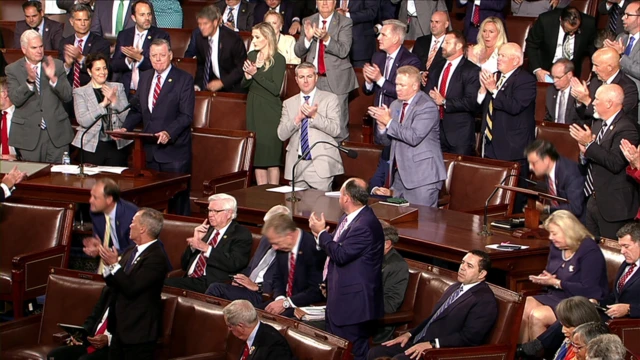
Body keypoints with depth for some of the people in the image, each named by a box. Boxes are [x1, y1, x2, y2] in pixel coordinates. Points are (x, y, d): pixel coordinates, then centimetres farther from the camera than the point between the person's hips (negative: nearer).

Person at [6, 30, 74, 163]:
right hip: (28, 134, -1)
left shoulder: (56, 65, 5)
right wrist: (29, 81, -25)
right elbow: (15, 99, -9)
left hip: (56, 132, 1)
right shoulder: (12, 69, 2)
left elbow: (67, 96, 0)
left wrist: (53, 78, -17)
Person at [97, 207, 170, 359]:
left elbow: (131, 288, -24)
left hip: (138, 332, -9)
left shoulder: (156, 257, -19)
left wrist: (114, 264, -20)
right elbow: (115, 286, 12)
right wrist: (108, 265, -4)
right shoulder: (131, 252, 9)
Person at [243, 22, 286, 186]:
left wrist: (255, 73, -17)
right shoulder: (251, 56, 9)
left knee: (271, 155, -4)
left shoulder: (278, 60, -8)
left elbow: (276, 89, -16)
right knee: (257, 154, 6)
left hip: (270, 111, -6)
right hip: (253, 109, 6)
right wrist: (247, 76, -11)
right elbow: (244, 85, 10)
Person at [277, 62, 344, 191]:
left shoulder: (330, 99, 5)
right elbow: (281, 134, 5)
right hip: (296, 165, 3)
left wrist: (315, 116, -19)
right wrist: (298, 118, -11)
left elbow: (335, 129, -6)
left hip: (321, 165, -3)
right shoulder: (288, 103, 14)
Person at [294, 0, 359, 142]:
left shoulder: (345, 22, -1)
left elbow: (343, 51, -13)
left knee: (339, 128, -5)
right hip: (313, 79, 3)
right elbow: (298, 52, 5)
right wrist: (307, 38, -15)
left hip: (336, 80, -3)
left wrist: (327, 38, -30)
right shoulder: (308, 22, 9)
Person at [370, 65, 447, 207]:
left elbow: (414, 137, -24)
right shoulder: (396, 105, 14)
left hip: (422, 176, -8)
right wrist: (381, 124, -5)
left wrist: (389, 122, -17)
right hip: (399, 174, 8)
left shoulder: (427, 106, -11)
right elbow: (385, 141, 16)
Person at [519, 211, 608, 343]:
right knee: (523, 308, -17)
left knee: (537, 316, -26)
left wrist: (555, 282, -19)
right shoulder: (556, 247, 10)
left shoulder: (589, 251, -16)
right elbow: (549, 273, 23)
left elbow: (588, 290, -22)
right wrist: (542, 279, -3)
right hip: (556, 296, 8)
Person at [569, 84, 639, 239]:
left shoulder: (626, 128, -17)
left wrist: (589, 144, -24)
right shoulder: (598, 124, 13)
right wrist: (585, 152, -3)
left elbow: (615, 164, -28)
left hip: (613, 205, -9)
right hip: (593, 199, 9)